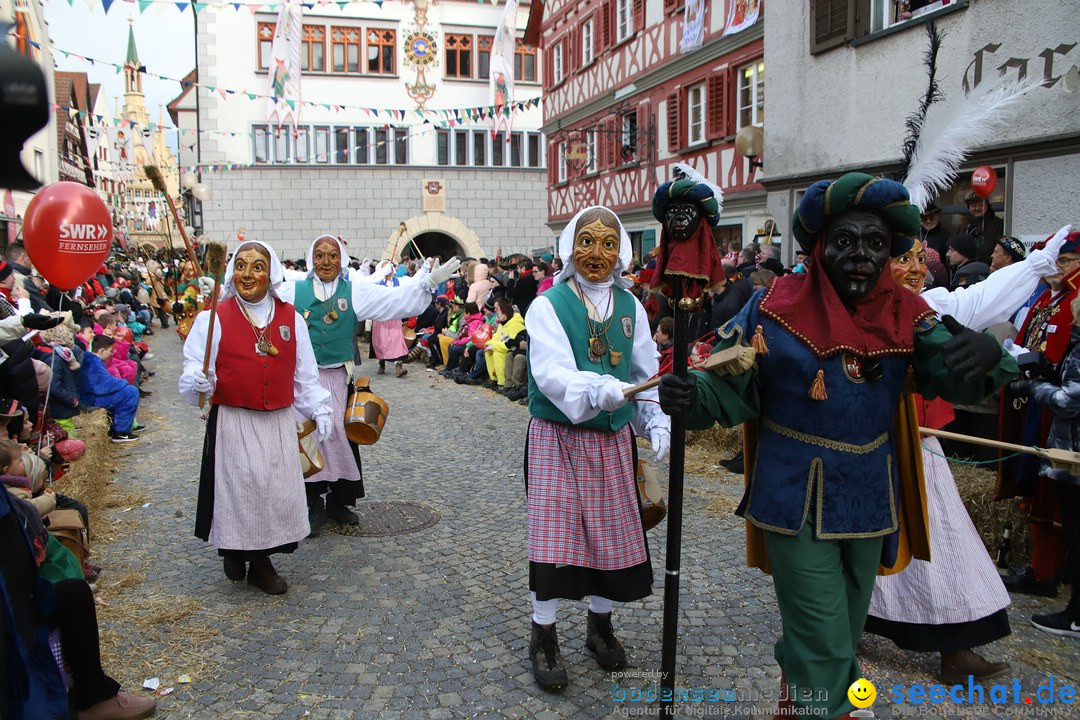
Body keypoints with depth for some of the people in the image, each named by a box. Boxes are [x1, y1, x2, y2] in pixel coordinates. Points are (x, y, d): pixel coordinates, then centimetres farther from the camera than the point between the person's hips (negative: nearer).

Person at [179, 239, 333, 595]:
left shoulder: (291, 318, 6)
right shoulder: (213, 318, -4)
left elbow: (305, 375, 12)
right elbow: (192, 375, -5)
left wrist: (319, 410, 7)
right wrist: (197, 383, -26)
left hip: (279, 424, 3)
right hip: (233, 424, -3)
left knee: (277, 491, 7)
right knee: (237, 490, 2)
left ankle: (261, 560, 26)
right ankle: (233, 551, 29)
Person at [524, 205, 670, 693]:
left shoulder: (631, 308, 4)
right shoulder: (548, 306, -9)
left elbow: (646, 374, 7)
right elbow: (552, 373, -24)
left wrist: (656, 421, -8)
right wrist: (598, 390, -41)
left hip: (613, 439, 4)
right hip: (558, 438, -4)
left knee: (613, 532, 11)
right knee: (553, 532, -1)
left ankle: (600, 624, 34)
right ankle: (543, 636, 19)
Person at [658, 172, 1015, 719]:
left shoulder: (905, 314, -3)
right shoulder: (776, 308, -13)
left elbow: (955, 380, -14)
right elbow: (729, 386, -11)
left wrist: (984, 353, -36)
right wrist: (689, 396, -32)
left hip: (871, 501, 5)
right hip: (797, 502, -5)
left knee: (846, 629, 25)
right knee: (825, 651, 0)